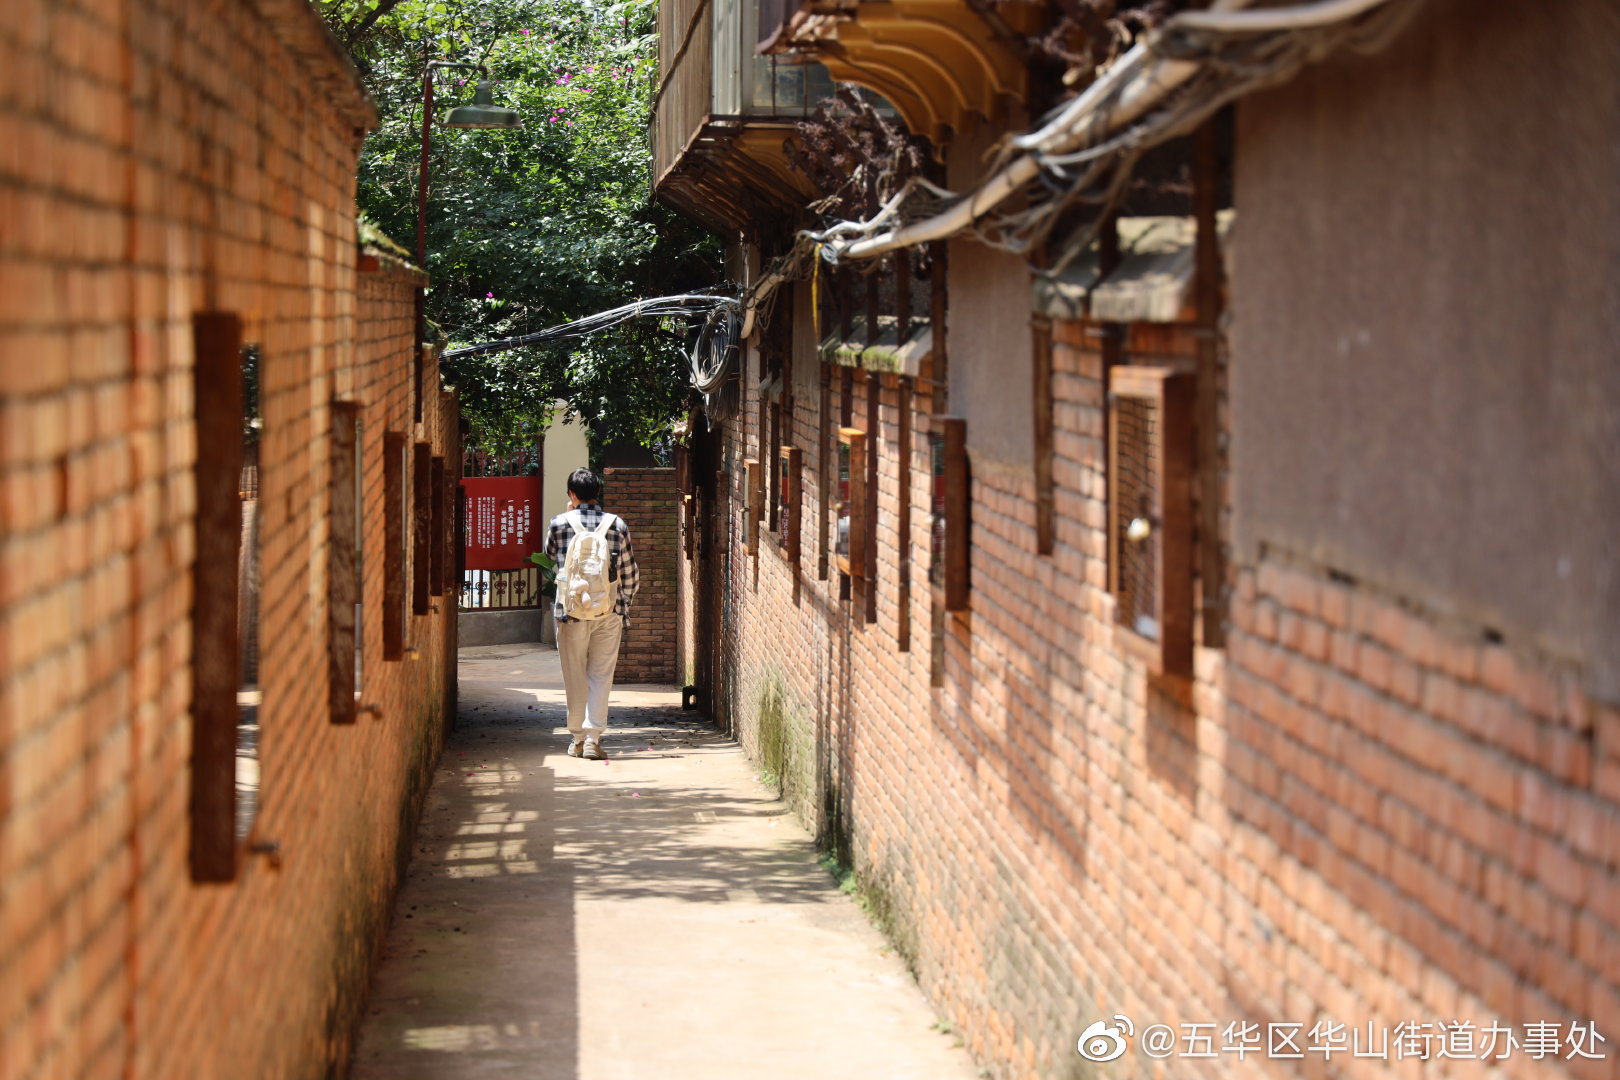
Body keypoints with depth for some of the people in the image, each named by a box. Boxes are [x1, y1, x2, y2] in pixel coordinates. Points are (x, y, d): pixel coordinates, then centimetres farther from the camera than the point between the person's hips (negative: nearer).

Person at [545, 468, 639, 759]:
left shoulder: (559, 524, -4)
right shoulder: (617, 525, 0)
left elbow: (550, 556, 16)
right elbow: (631, 575, 4)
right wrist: (623, 606, 18)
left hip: (571, 611, -1)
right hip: (608, 612, 1)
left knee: (575, 676, 9)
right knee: (601, 675, 5)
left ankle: (577, 738, 14)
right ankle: (593, 737, -2)